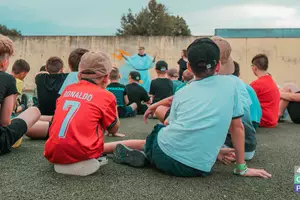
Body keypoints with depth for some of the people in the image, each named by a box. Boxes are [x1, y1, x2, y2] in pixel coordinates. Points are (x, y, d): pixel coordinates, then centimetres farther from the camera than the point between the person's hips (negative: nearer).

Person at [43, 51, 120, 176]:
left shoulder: (67, 89, 14)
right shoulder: (106, 96, 0)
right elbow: (113, 129, 14)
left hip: (52, 153, 5)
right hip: (80, 153, -5)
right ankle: (85, 163, 7)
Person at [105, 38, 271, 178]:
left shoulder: (181, 93, 13)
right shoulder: (230, 83, 8)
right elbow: (237, 127, 11)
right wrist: (242, 168, 20)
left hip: (165, 152, 2)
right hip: (197, 169, -1)